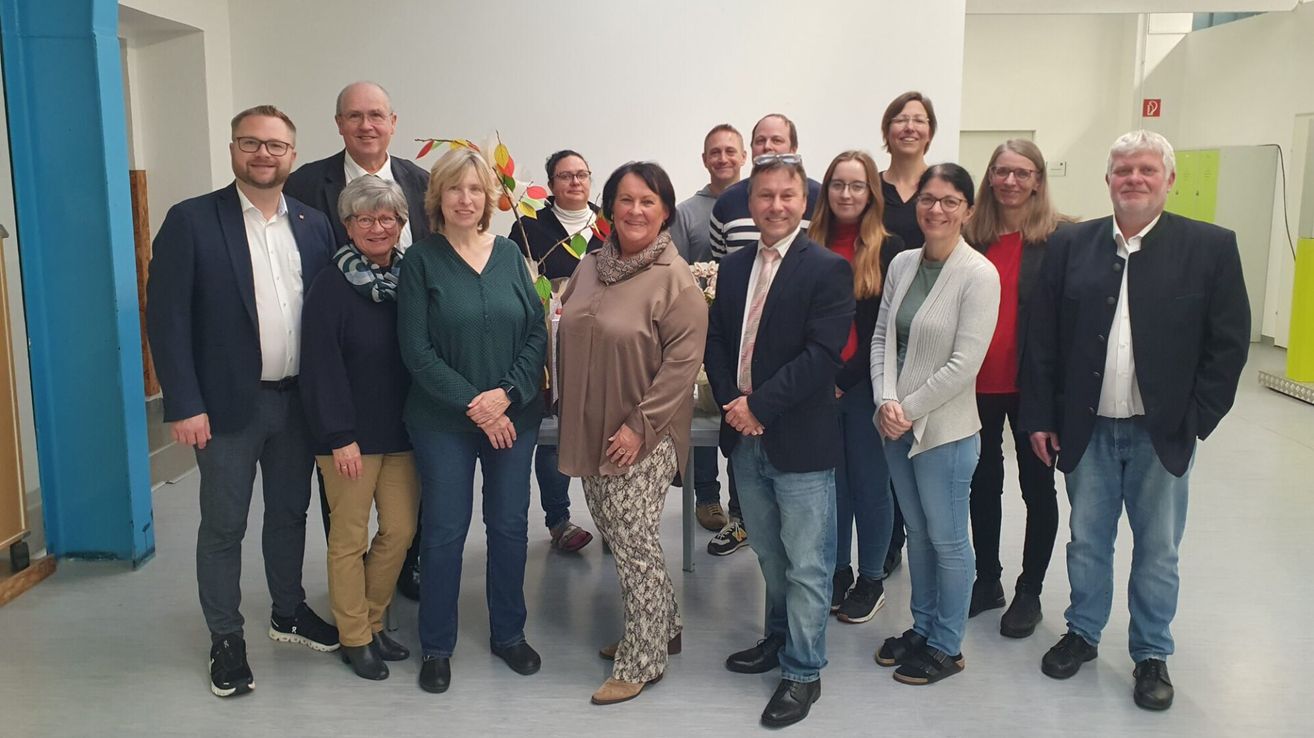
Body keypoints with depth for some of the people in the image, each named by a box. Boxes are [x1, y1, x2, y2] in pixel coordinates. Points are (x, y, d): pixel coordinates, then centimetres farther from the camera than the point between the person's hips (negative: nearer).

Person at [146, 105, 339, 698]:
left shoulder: (313, 224, 4)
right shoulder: (191, 221, -7)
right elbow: (167, 317, -10)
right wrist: (184, 405, -15)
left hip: (298, 399, 4)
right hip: (228, 404, -4)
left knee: (290, 513, 18)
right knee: (223, 525, 8)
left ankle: (289, 612, 37)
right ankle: (225, 638, 25)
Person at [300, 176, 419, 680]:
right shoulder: (331, 286, -9)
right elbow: (322, 367, -13)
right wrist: (339, 436, -16)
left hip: (402, 429, 5)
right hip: (350, 434, -5)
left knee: (401, 530, 9)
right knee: (350, 536, 5)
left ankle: (374, 623, 28)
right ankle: (355, 638, 20)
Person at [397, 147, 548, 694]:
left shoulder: (509, 255, 4)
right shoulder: (421, 261, -4)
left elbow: (538, 334, 1)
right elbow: (416, 350, -9)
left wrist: (506, 394, -12)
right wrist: (472, 403, -15)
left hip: (514, 416, 3)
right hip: (443, 421, -2)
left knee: (510, 526, 10)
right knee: (444, 531, 5)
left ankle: (509, 634, 28)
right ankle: (436, 646, 23)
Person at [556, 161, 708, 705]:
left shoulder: (675, 279, -13)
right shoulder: (591, 267, 7)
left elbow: (683, 361, -16)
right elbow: (570, 337, 16)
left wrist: (639, 426, -18)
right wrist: (573, 420, 9)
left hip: (641, 439, -7)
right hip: (591, 431, 7)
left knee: (635, 545, 1)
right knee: (616, 534, 17)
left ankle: (641, 660, 18)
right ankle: (661, 628, 36)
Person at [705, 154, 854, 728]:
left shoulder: (827, 270, -10)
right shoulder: (733, 268, 10)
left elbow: (821, 354, -18)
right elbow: (716, 341, 8)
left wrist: (759, 405, -18)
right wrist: (732, 403, -7)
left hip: (800, 440, -6)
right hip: (745, 438, 6)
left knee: (806, 564, 5)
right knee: (770, 555, 21)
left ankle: (803, 671, 19)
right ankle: (780, 638, 39)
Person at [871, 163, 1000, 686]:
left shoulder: (979, 275, -14)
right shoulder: (902, 264, 4)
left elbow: (964, 364, -17)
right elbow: (882, 338, 6)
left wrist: (909, 409, -14)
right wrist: (886, 401, -9)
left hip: (945, 429, -6)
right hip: (897, 425, 6)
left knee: (947, 539, 8)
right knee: (916, 531, 19)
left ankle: (947, 646, 24)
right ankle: (921, 627, 35)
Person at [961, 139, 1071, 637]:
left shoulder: (1062, 238, -7)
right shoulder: (969, 236, 2)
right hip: (977, 384, 3)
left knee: (1037, 485, 11)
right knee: (983, 481, 16)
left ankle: (1029, 592, 27)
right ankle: (987, 580, 33)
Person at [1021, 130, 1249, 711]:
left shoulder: (1210, 247, -4)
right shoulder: (1071, 245, 0)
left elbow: (1229, 343, -4)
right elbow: (1042, 339, 1)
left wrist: (1196, 420, -8)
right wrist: (1040, 418, -2)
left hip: (1162, 433, -1)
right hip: (1087, 429, 1)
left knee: (1157, 550, 12)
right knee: (1086, 542, 15)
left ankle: (1152, 653, 30)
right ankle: (1083, 632, 34)